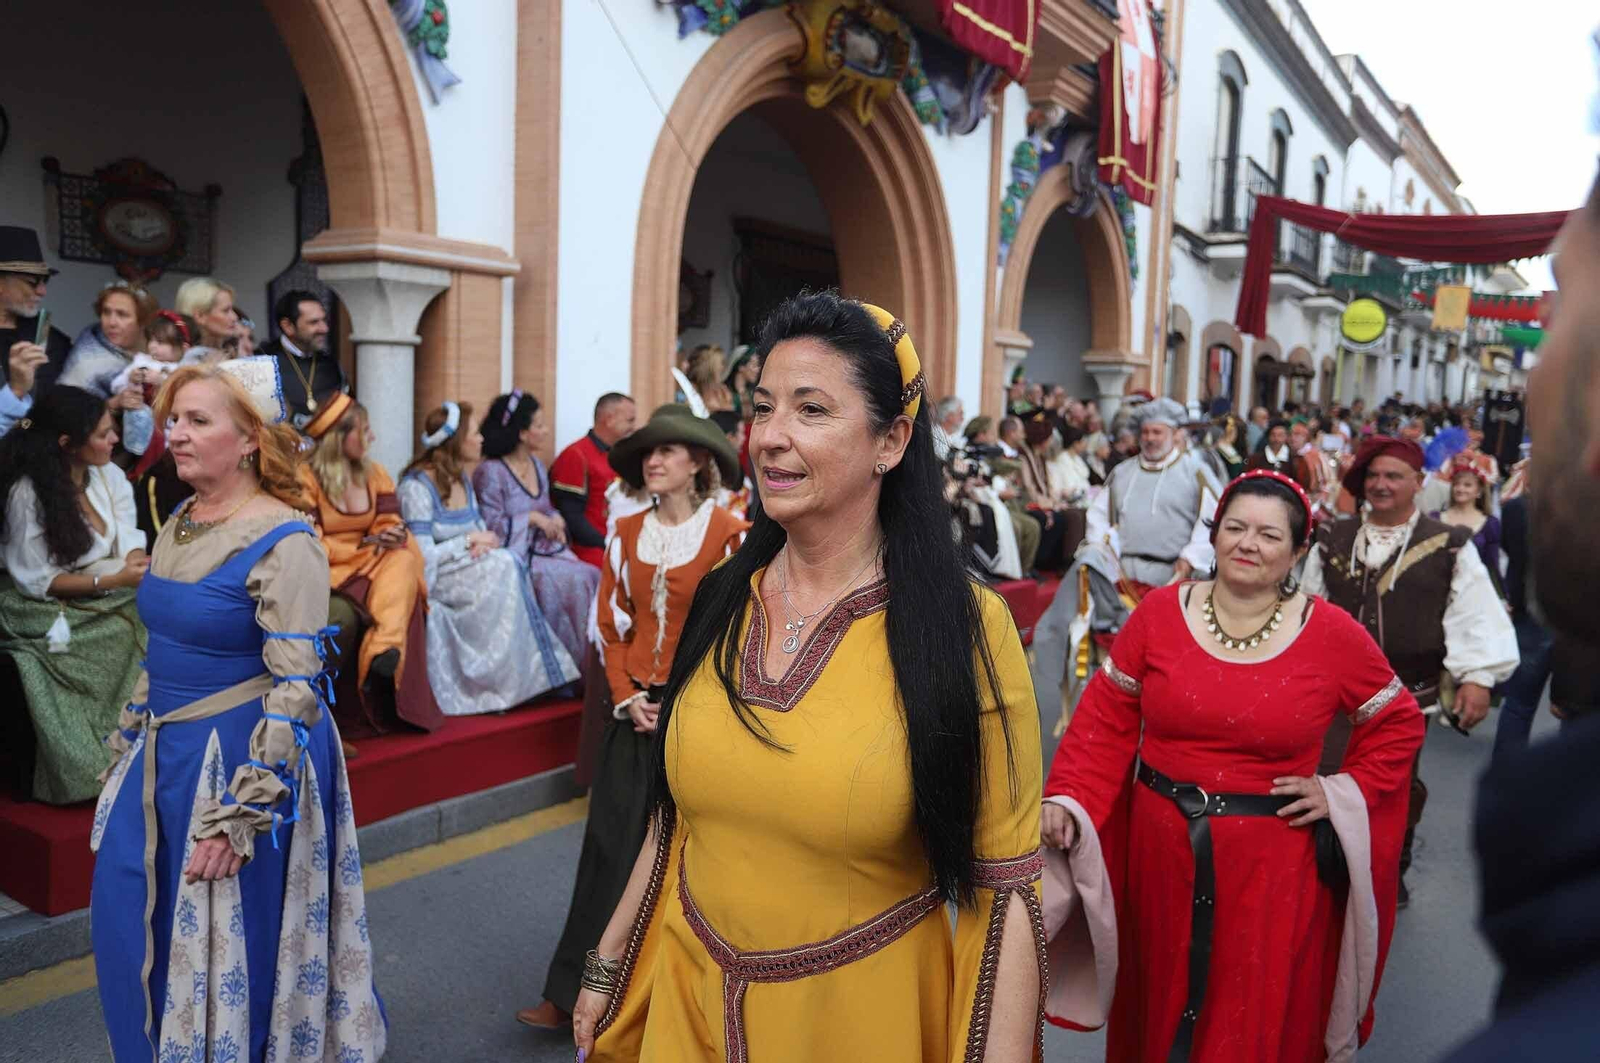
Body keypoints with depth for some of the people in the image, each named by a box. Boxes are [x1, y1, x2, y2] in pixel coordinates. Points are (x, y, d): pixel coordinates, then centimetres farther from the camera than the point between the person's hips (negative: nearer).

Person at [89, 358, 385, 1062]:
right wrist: (129, 747, 17)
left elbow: (295, 690, -21)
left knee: (229, 946, 6)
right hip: (164, 757, 8)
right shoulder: (178, 525, 6)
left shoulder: (285, 542, -19)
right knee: (130, 928, 17)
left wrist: (241, 814, -22)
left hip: (242, 758, -8)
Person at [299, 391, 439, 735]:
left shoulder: (375, 474, 11)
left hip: (374, 563, 5)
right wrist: (365, 544, -18)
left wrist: (392, 536, -17)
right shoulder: (306, 478, -8)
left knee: (403, 563, -29)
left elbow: (391, 526, 9)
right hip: (329, 570, -5)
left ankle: (385, 652, -41)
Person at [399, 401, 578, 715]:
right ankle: (503, 687, -21)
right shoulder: (417, 486, -13)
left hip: (466, 568, 7)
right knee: (503, 567, -27)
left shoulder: (463, 478, 12)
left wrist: (482, 544, -9)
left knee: (508, 563, -22)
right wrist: (469, 541, -11)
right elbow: (423, 556, -20)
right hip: (432, 577, -7)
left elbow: (479, 529, 14)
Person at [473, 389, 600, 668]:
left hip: (545, 548, 7)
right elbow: (490, 526, -11)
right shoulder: (491, 472, -8)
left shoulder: (537, 466, 16)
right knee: (574, 580, -28)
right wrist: (532, 518, -12)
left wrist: (555, 521, 1)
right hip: (514, 555, -7)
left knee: (593, 577, -18)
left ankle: (588, 660, -13)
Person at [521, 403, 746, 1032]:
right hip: (635, 708, 4)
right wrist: (627, 697, -3)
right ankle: (576, 991, 14)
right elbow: (612, 622, 9)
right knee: (611, 843, 5)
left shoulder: (729, 533, -10)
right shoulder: (627, 533, 6)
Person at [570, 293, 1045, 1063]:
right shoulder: (721, 601, -3)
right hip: (690, 999, 4)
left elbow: (1005, 888, -14)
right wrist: (609, 964, 12)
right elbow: (677, 813, 8)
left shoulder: (965, 626, -17)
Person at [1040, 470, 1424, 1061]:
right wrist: (1066, 800, -12)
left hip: (1273, 864, -1)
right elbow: (1106, 718, -3)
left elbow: (1399, 723, 6)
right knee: (1161, 1011, 21)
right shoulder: (1159, 613, -5)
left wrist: (1343, 792, -5)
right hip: (1162, 852, 2)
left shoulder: (1332, 635, -7)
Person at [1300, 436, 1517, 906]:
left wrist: (1476, 676, -13)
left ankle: (1393, 870, 35)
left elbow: (1475, 615, -6)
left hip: (1408, 692, -1)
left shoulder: (1449, 547, -4)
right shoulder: (1332, 541, 4)